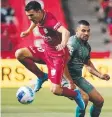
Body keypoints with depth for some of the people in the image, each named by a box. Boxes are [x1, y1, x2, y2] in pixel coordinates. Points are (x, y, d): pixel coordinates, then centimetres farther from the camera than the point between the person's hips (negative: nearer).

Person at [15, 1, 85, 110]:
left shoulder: (49, 20, -30)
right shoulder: (37, 17, -6)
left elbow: (65, 32, -48)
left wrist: (63, 44, -66)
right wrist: (28, 31, 26)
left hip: (58, 55, -8)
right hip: (46, 49, 8)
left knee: (55, 90, -15)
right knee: (19, 54, -10)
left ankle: (76, 94, 18)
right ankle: (41, 77, 7)